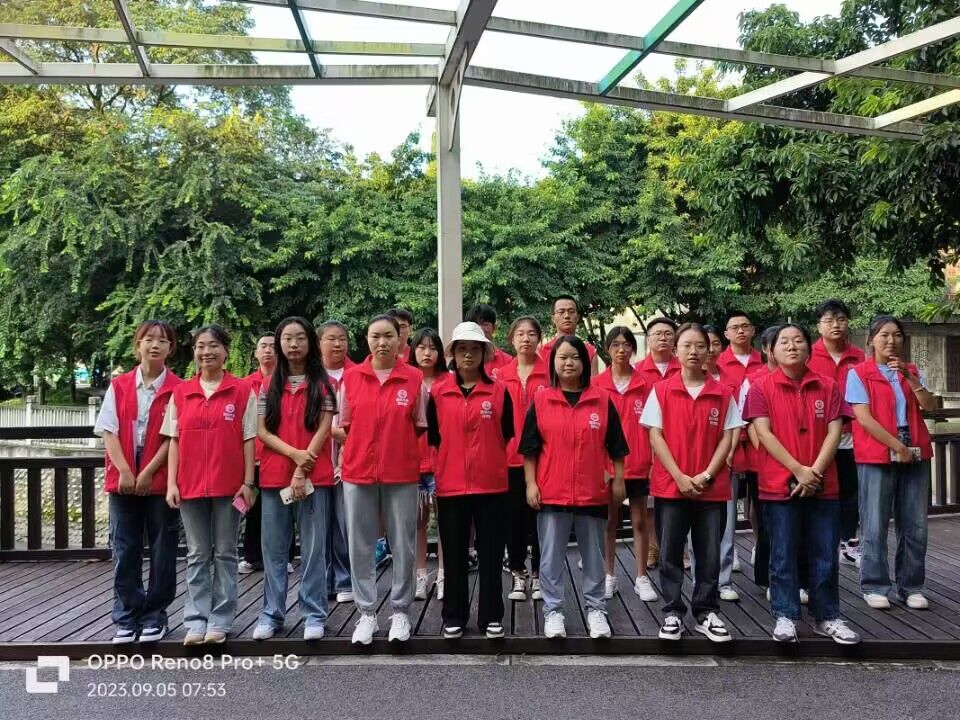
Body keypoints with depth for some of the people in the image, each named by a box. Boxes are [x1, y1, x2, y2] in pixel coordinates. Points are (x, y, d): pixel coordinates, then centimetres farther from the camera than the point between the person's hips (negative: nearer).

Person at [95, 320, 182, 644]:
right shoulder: (118, 386, 7)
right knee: (125, 551, 7)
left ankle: (154, 616, 17)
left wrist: (148, 473, -12)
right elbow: (109, 431, 1)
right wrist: (125, 471, -10)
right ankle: (127, 618, 17)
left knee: (162, 551, 5)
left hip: (160, 479, -2)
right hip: (122, 479, 2)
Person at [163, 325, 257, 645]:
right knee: (197, 555, 10)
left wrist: (248, 482, -6)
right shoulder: (180, 393, 6)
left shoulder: (242, 391, -1)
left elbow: (248, 440, -2)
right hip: (191, 485, 2)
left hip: (228, 485, -2)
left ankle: (220, 620, 16)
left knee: (225, 554, 7)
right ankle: (196, 621, 17)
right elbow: (174, 440, 6)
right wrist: (171, 483, 0)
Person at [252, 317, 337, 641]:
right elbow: (261, 430, 3)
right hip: (274, 477, 3)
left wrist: (302, 471, -13)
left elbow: (323, 430, -4)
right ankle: (271, 614, 18)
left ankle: (314, 615, 11)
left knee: (313, 548, 2)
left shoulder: (323, 384, 3)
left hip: (314, 476, -2)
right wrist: (294, 453, -12)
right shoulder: (268, 386, 10)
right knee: (273, 548, 8)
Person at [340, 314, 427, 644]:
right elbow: (344, 425, 9)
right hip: (358, 472, 1)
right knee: (360, 545, 7)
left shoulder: (415, 378, -2)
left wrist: (399, 448, -2)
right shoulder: (351, 377, 2)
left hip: (402, 474, -1)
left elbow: (420, 427, 6)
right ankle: (366, 613, 21)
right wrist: (357, 451, -1)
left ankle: (400, 611, 22)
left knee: (403, 545, 7)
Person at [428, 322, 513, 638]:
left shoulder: (499, 392, 2)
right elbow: (431, 437, 7)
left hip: (491, 484, 0)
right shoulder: (438, 392, 3)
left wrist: (490, 460, 8)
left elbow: (507, 435, 9)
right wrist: (432, 473, 5)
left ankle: (491, 616, 18)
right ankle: (454, 617, 22)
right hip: (450, 485, 1)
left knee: (490, 554, 6)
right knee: (454, 555, 9)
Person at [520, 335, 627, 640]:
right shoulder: (540, 400, 0)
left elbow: (616, 447, 7)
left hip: (593, 492, 1)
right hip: (551, 493, -1)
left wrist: (618, 480, 4)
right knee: (551, 556, 6)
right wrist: (531, 483, -3)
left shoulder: (602, 400, 2)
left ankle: (596, 609, 25)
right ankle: (553, 611, 18)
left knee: (593, 555, 12)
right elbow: (529, 449, 2)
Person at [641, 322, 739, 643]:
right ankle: (672, 613, 16)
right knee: (670, 554, 5)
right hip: (670, 485, -1)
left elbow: (727, 438, 2)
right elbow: (655, 436, -3)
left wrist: (707, 475, -9)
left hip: (712, 488, 1)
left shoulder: (723, 394, 3)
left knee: (709, 554, 8)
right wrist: (679, 477, -11)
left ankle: (706, 612, 21)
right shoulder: (661, 390, 0)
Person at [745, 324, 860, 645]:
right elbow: (763, 432, -8)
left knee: (825, 555, 8)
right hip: (779, 484, -2)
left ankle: (827, 617, 20)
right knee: (783, 555, 3)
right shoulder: (761, 387, -1)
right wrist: (798, 470, -14)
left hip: (823, 484, 3)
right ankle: (785, 616, 13)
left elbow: (834, 431, 1)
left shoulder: (827, 387, 7)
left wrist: (816, 471, -11)